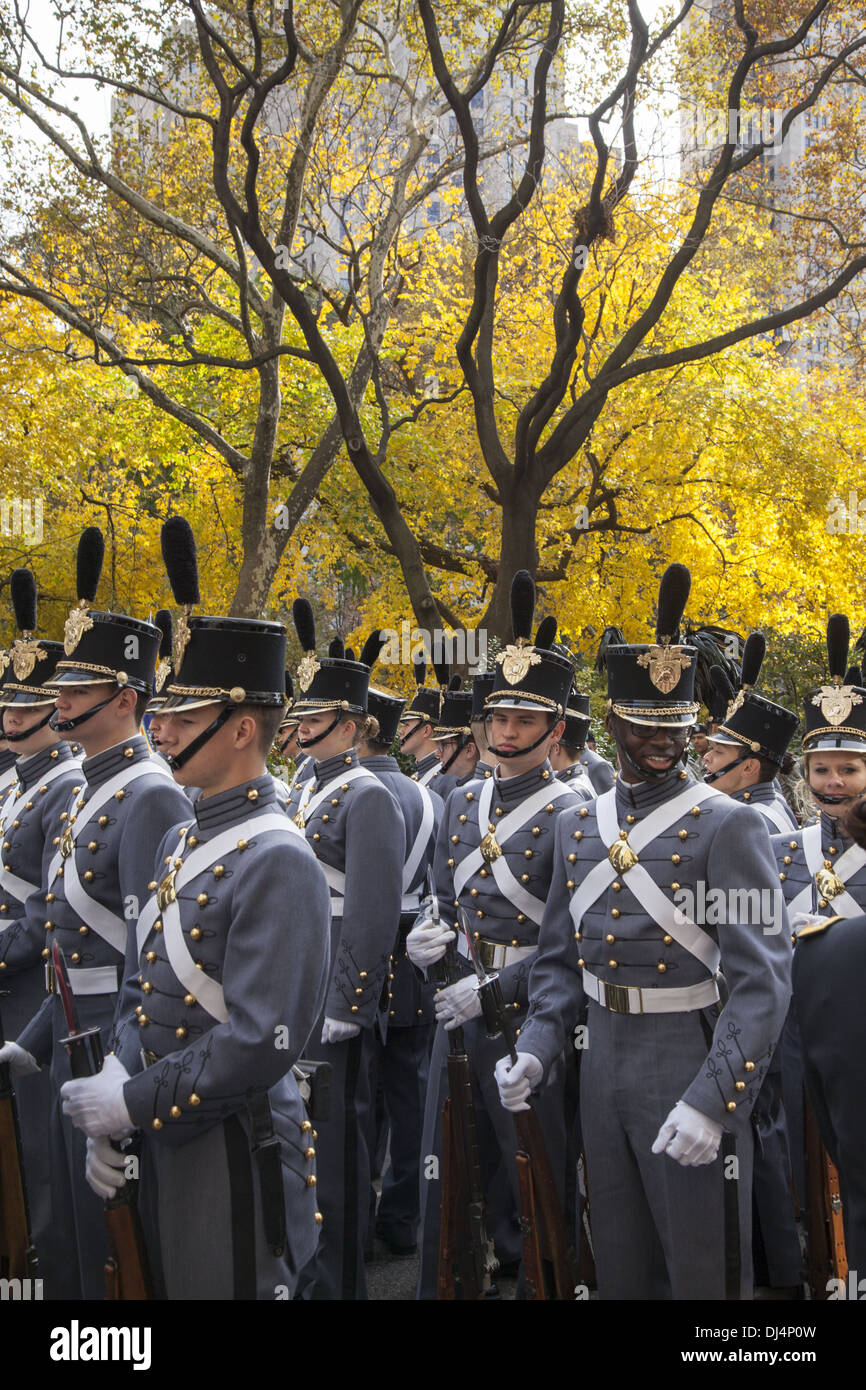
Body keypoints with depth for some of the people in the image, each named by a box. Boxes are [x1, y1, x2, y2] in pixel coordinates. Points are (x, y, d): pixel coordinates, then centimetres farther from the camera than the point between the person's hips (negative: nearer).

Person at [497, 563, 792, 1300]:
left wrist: (714, 1101, -26)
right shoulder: (578, 826, 7)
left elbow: (764, 981, -18)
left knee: (702, 1269, 6)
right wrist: (536, 1051, -3)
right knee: (620, 1268, 17)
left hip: (690, 1067, -5)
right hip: (601, 1063, 5)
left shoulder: (730, 825, -11)